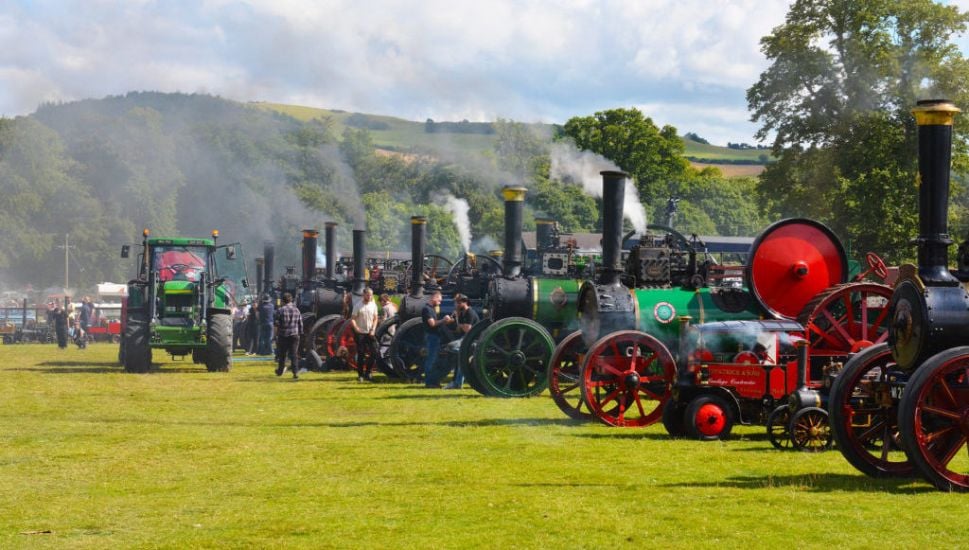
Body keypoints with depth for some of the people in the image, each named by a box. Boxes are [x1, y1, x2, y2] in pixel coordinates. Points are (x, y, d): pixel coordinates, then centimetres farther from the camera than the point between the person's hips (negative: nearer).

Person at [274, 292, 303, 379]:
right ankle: (295, 372, -9)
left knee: (282, 354, 13)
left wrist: (276, 335, 2)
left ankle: (280, 371, 27)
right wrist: (300, 334, 17)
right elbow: (300, 324, 8)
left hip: (283, 336, -2)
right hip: (294, 335, 2)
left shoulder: (281, 310, -7)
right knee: (294, 354, 1)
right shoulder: (296, 310, 4)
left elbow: (277, 325, -7)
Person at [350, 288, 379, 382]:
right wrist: (356, 327, -27)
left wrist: (373, 330, -3)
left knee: (374, 352, -3)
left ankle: (367, 373, 11)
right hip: (360, 333, -4)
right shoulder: (358, 306, -6)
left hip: (370, 333, 4)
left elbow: (375, 319, 11)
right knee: (361, 355, 0)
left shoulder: (373, 305, 5)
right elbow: (352, 319, -9)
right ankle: (360, 375, 10)